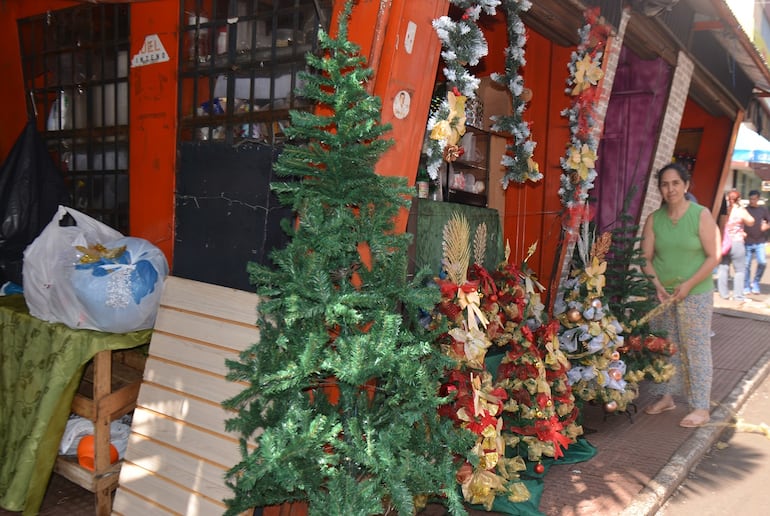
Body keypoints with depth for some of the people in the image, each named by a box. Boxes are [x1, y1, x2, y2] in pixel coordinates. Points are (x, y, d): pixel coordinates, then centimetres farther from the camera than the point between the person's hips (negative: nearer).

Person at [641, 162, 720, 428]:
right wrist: (657, 285, -11)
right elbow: (646, 257, 2)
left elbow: (713, 256, -9)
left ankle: (701, 408, 10)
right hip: (661, 294, 4)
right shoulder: (654, 219, 2)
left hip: (695, 295, -4)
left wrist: (688, 285, -15)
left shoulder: (702, 215, -7)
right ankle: (666, 397, 27)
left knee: (696, 349, 0)